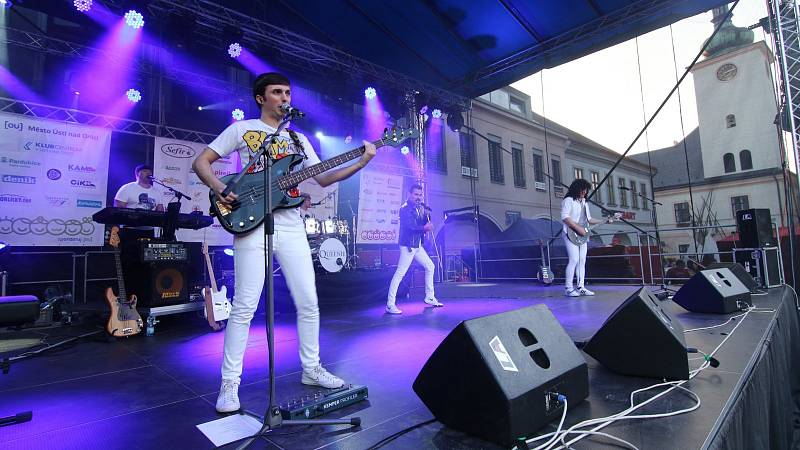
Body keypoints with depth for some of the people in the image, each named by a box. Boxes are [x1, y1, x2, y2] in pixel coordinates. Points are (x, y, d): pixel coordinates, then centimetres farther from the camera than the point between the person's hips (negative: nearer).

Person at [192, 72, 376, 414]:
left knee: (309, 303, 4)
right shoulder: (242, 129, 9)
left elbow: (322, 178, 13)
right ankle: (230, 382, 10)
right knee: (244, 307, -5)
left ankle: (311, 368, 21)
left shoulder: (298, 139, 20)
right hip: (252, 225, -4)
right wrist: (221, 190, -12)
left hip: (292, 228, 4)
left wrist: (360, 163, 1)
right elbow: (201, 162, 7)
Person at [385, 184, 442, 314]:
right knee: (400, 273, -11)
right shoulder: (405, 208, -12)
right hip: (408, 245, -9)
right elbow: (409, 226, -24)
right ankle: (390, 304, -8)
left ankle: (429, 297, 25)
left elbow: (425, 224, 13)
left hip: (417, 245, 9)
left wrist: (427, 214, -3)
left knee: (430, 266, 15)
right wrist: (424, 227, -20)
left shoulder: (419, 208, 15)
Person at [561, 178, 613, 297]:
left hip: (582, 236, 9)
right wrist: (578, 228, -20)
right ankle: (568, 288, -8)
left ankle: (581, 287, 11)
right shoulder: (568, 200, -6)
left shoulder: (584, 203, 21)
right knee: (574, 260, -14)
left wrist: (605, 221, 14)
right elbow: (564, 217, -17)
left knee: (582, 261, 6)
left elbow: (589, 219, 24)